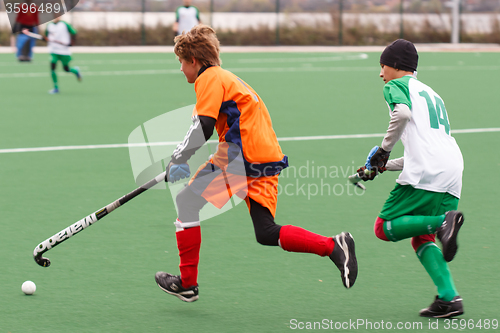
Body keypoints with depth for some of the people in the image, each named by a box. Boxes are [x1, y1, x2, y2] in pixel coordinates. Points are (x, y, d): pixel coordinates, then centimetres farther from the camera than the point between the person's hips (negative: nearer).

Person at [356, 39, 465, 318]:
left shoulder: (397, 85, 8)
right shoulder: (431, 94, 33)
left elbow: (403, 112, -16)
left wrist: (384, 150, -6)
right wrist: (382, 167, 33)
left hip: (424, 172, -8)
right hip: (453, 169, 8)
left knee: (385, 229, 2)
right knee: (422, 238, 15)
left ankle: (443, 222, -20)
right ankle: (449, 297, -4)